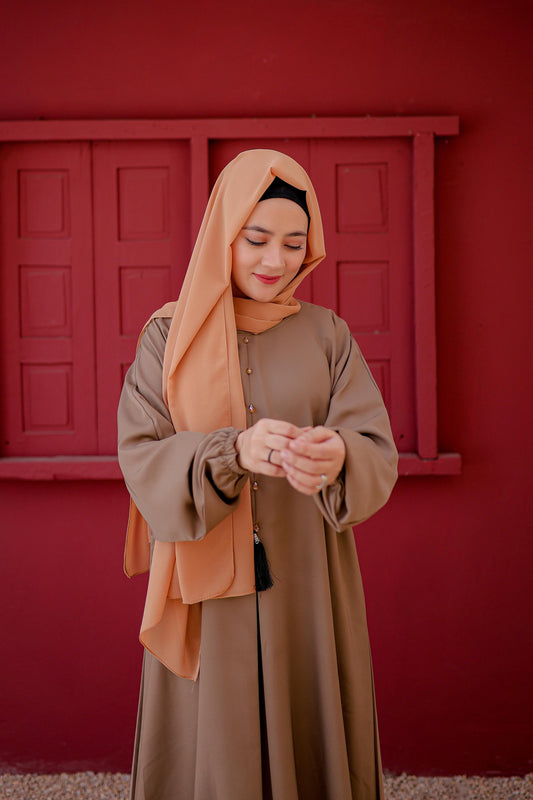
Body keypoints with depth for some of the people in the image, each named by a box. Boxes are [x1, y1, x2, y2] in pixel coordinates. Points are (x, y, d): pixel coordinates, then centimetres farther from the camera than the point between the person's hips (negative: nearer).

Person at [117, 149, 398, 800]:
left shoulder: (327, 336, 4)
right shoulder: (168, 337, 1)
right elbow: (141, 459, -8)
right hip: (205, 597, -1)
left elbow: (378, 453, -6)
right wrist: (233, 451, -27)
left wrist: (338, 457, -29)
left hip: (306, 590, 1)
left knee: (308, 743, 9)